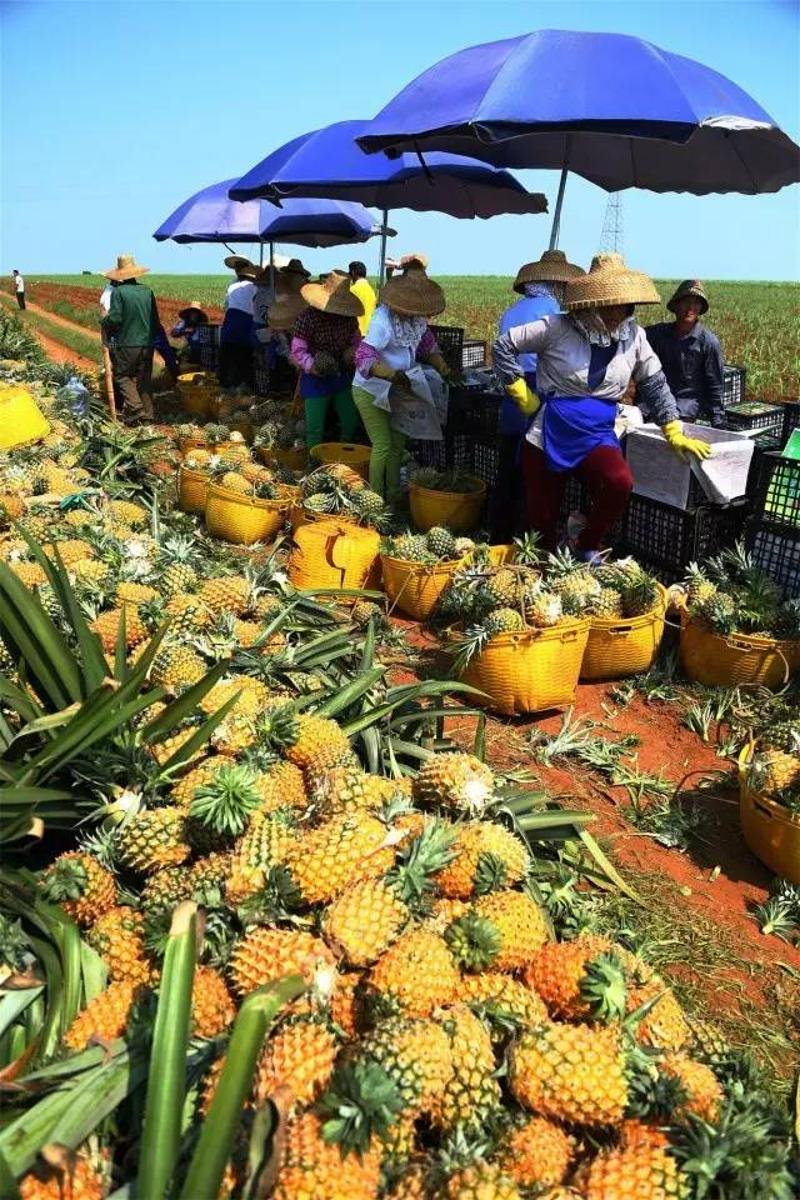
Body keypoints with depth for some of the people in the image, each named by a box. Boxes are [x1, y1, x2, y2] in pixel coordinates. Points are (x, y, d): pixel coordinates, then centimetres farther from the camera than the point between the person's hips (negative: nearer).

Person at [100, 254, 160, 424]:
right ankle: (146, 415, 12)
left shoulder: (118, 291, -11)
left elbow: (114, 319, -14)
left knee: (122, 376, 8)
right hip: (147, 344, 5)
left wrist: (104, 322, 6)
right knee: (143, 379, 11)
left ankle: (135, 408, -10)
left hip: (126, 344, -4)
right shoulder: (147, 291, 4)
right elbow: (155, 320, 9)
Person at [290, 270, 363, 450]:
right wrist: (312, 366, -31)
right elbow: (298, 351, -13)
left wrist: (353, 352, -9)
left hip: (341, 377, 5)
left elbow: (356, 341, 14)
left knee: (351, 424, 9)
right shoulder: (307, 317, -16)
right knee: (315, 429, -2)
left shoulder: (349, 317, -3)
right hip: (315, 379, -5)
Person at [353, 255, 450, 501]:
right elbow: (364, 357, -38)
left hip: (394, 391, 8)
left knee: (398, 444, 12)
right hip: (370, 390, -8)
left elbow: (426, 343, 14)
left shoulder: (417, 317, -6)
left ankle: (393, 497, 25)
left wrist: (441, 365, -1)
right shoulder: (384, 320, -28)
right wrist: (394, 376, -51)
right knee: (383, 446, -9)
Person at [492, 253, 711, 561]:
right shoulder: (559, 329, -8)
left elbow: (655, 385, 10)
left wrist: (674, 433, 6)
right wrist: (521, 393, -7)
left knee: (621, 483, -29)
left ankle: (588, 547, -3)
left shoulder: (634, 337, 2)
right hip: (549, 433, -1)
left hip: (597, 435, 2)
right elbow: (504, 345, -4)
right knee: (541, 518, 2)